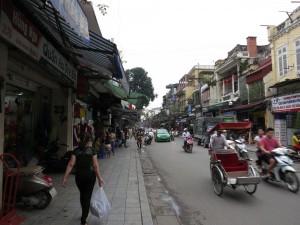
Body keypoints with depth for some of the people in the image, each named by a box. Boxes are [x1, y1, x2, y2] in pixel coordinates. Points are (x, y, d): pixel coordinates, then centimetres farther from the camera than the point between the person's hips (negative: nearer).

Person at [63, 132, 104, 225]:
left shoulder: (76, 150, -3)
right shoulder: (92, 150, -10)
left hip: (79, 176, 3)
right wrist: (99, 178, -7)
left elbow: (71, 164, -10)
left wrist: (65, 177, -8)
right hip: (90, 176, -3)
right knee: (87, 196, 6)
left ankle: (84, 213, 44)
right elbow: (95, 165, -12)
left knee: (82, 195, 23)